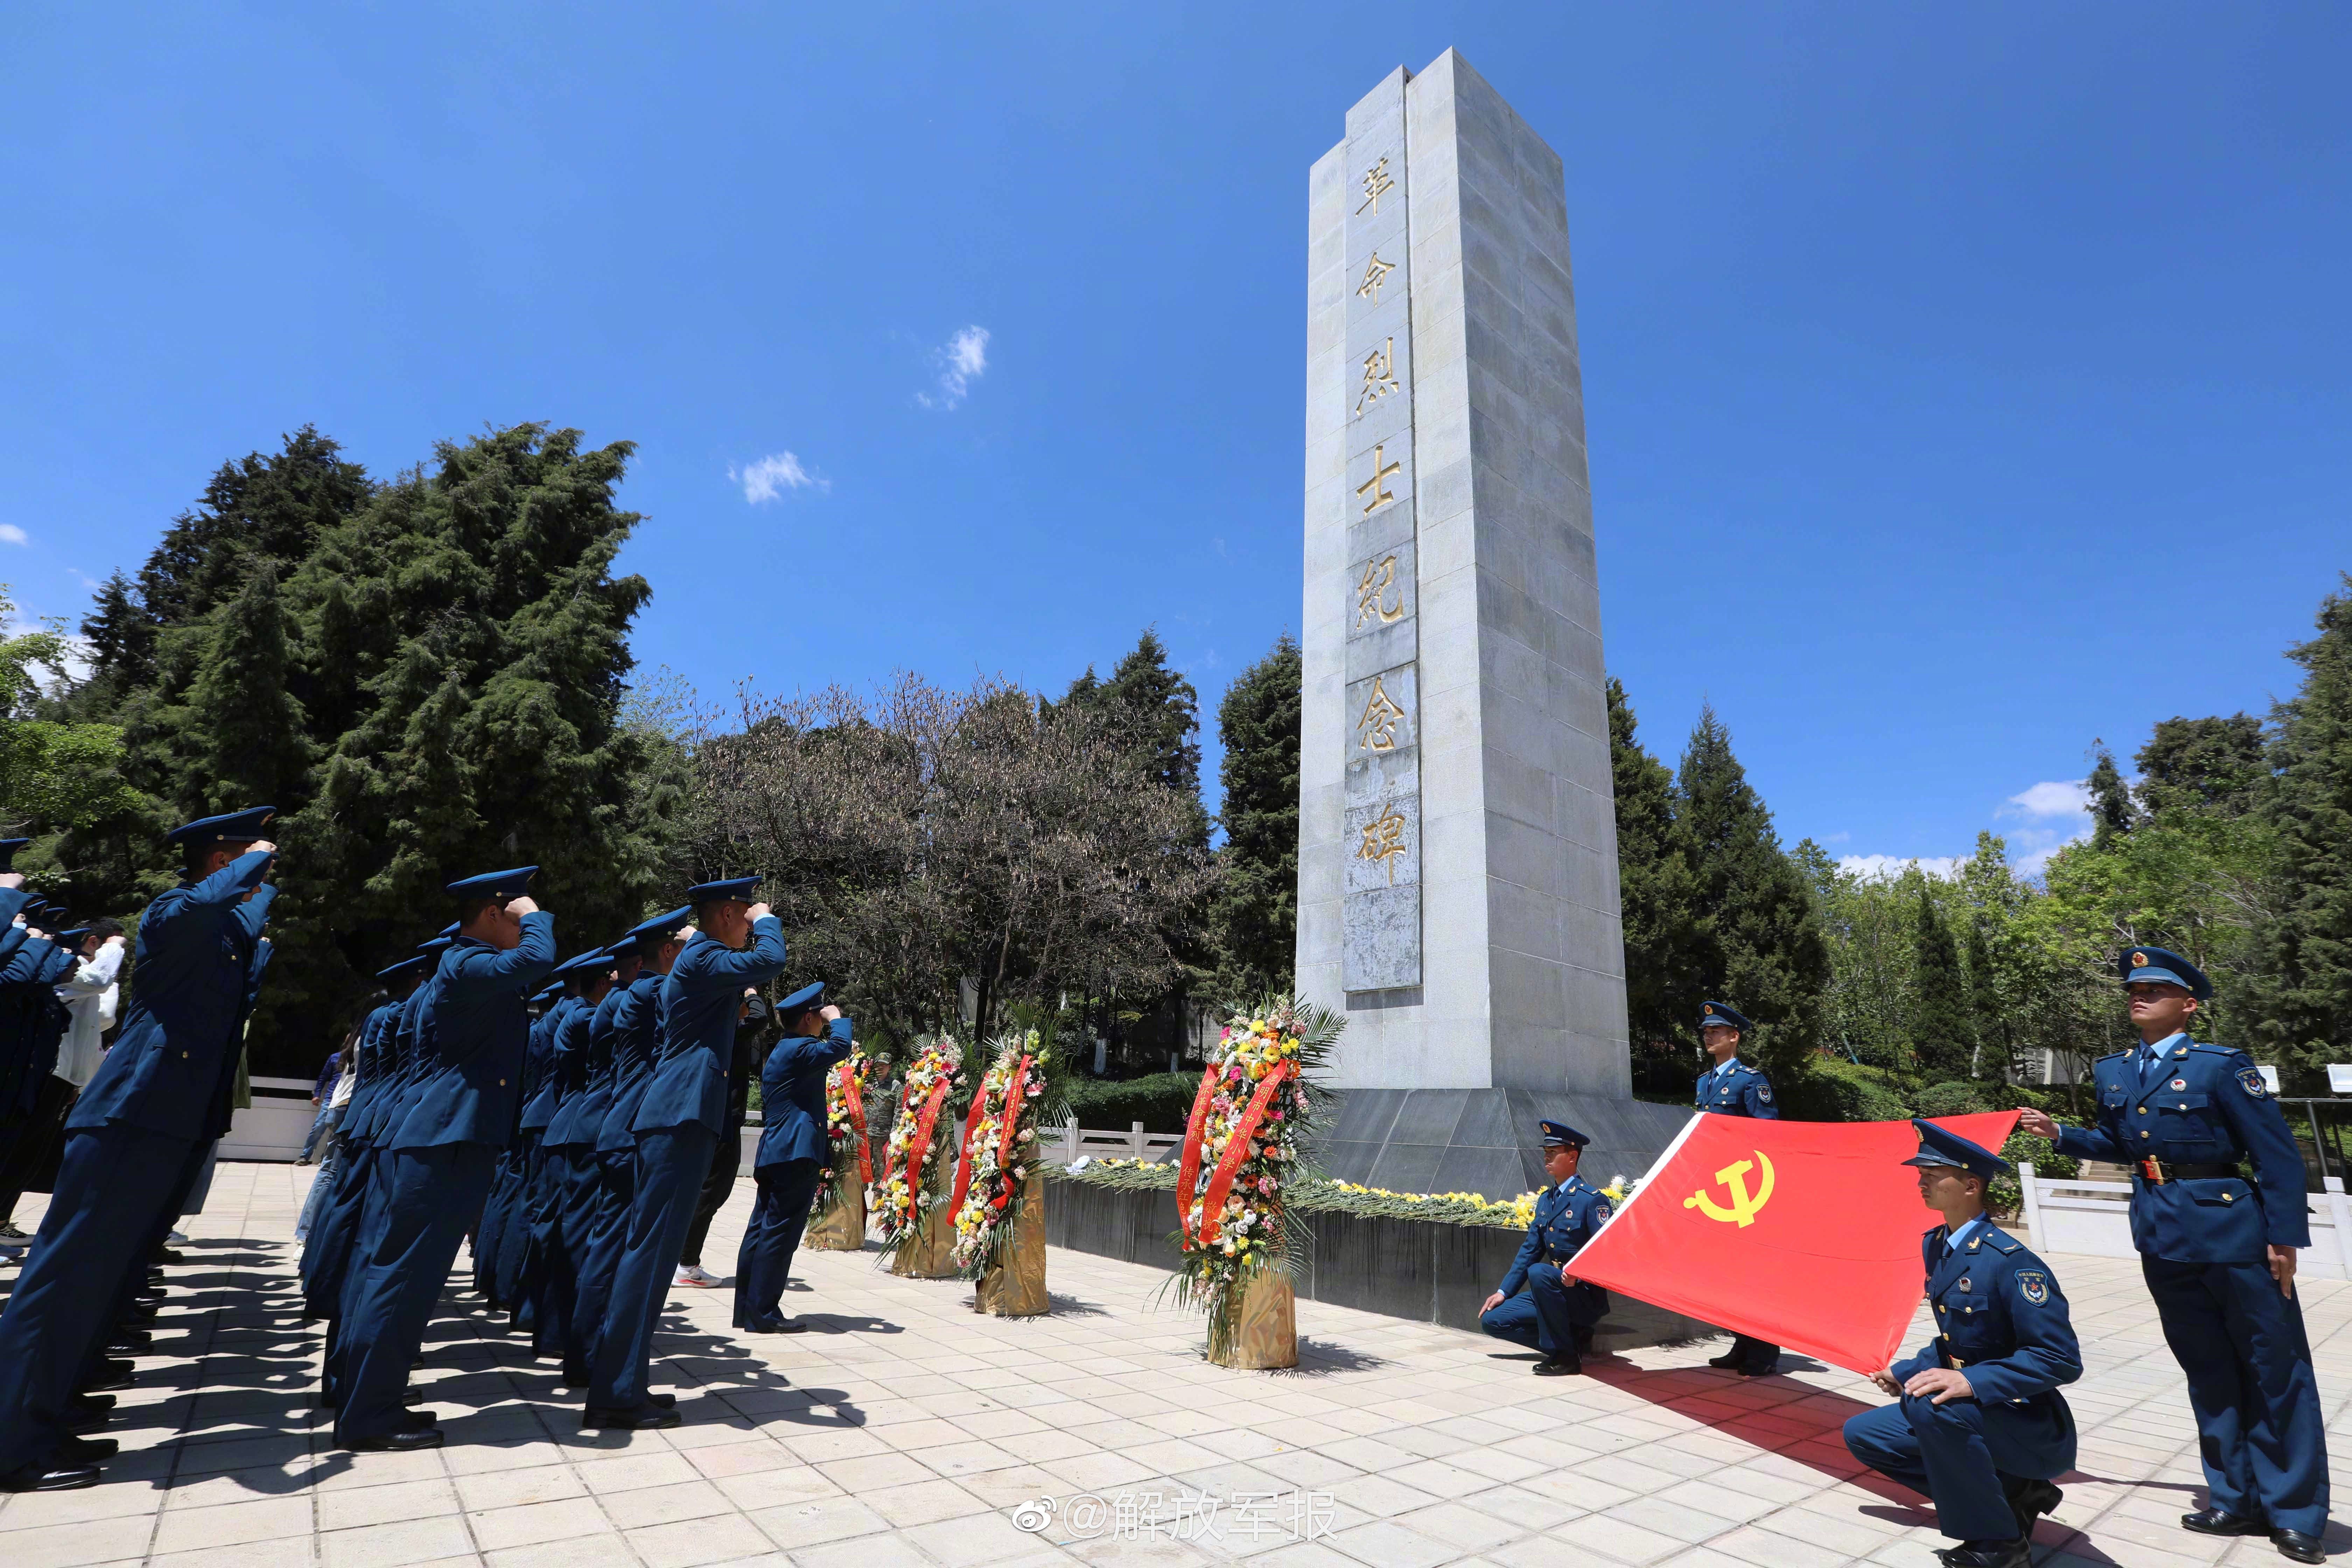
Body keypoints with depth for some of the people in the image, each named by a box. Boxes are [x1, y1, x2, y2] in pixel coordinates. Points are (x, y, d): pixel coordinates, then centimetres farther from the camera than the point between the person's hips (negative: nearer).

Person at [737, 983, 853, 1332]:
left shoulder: (783, 1051, 21)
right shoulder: (796, 1050, -13)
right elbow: (839, 1048, -25)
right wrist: (837, 1018, -12)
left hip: (776, 1154, 11)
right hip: (795, 1153, -11)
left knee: (761, 1231, 12)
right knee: (780, 1232, -6)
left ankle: (747, 1310, 18)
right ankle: (762, 1313, -3)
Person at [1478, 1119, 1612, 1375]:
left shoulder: (1592, 1199, -13)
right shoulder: (1545, 1199, 11)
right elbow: (1530, 1249, 12)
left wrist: (1579, 1274, -34)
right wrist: (1503, 1292, 7)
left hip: (1586, 1296, -8)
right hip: (1552, 1292, 8)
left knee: (1539, 1272, -35)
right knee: (1492, 1320, -4)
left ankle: (1565, 1355, -18)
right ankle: (1572, 1338, 4)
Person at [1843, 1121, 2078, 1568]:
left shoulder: (2010, 1261, -24)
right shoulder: (1937, 1247, 2)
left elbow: (2062, 1359, -26)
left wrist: (1973, 1382, -35)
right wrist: (1905, 1372, 5)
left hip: (2032, 1429, -9)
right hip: (1967, 1414, 9)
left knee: (1932, 1405, -36)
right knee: (1864, 1434, 6)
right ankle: (2011, 1493, 11)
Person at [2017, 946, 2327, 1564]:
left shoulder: (2221, 1066, -12)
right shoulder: (2114, 1072, 6)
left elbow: (2278, 1154, -11)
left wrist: (2284, 1237, -14)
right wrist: (2059, 1134, 4)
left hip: (2231, 1231, -6)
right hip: (2164, 1237, 6)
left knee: (2275, 1374, 6)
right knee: (2209, 1372, 16)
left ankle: (2296, 1514, 20)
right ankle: (2236, 1500, 29)